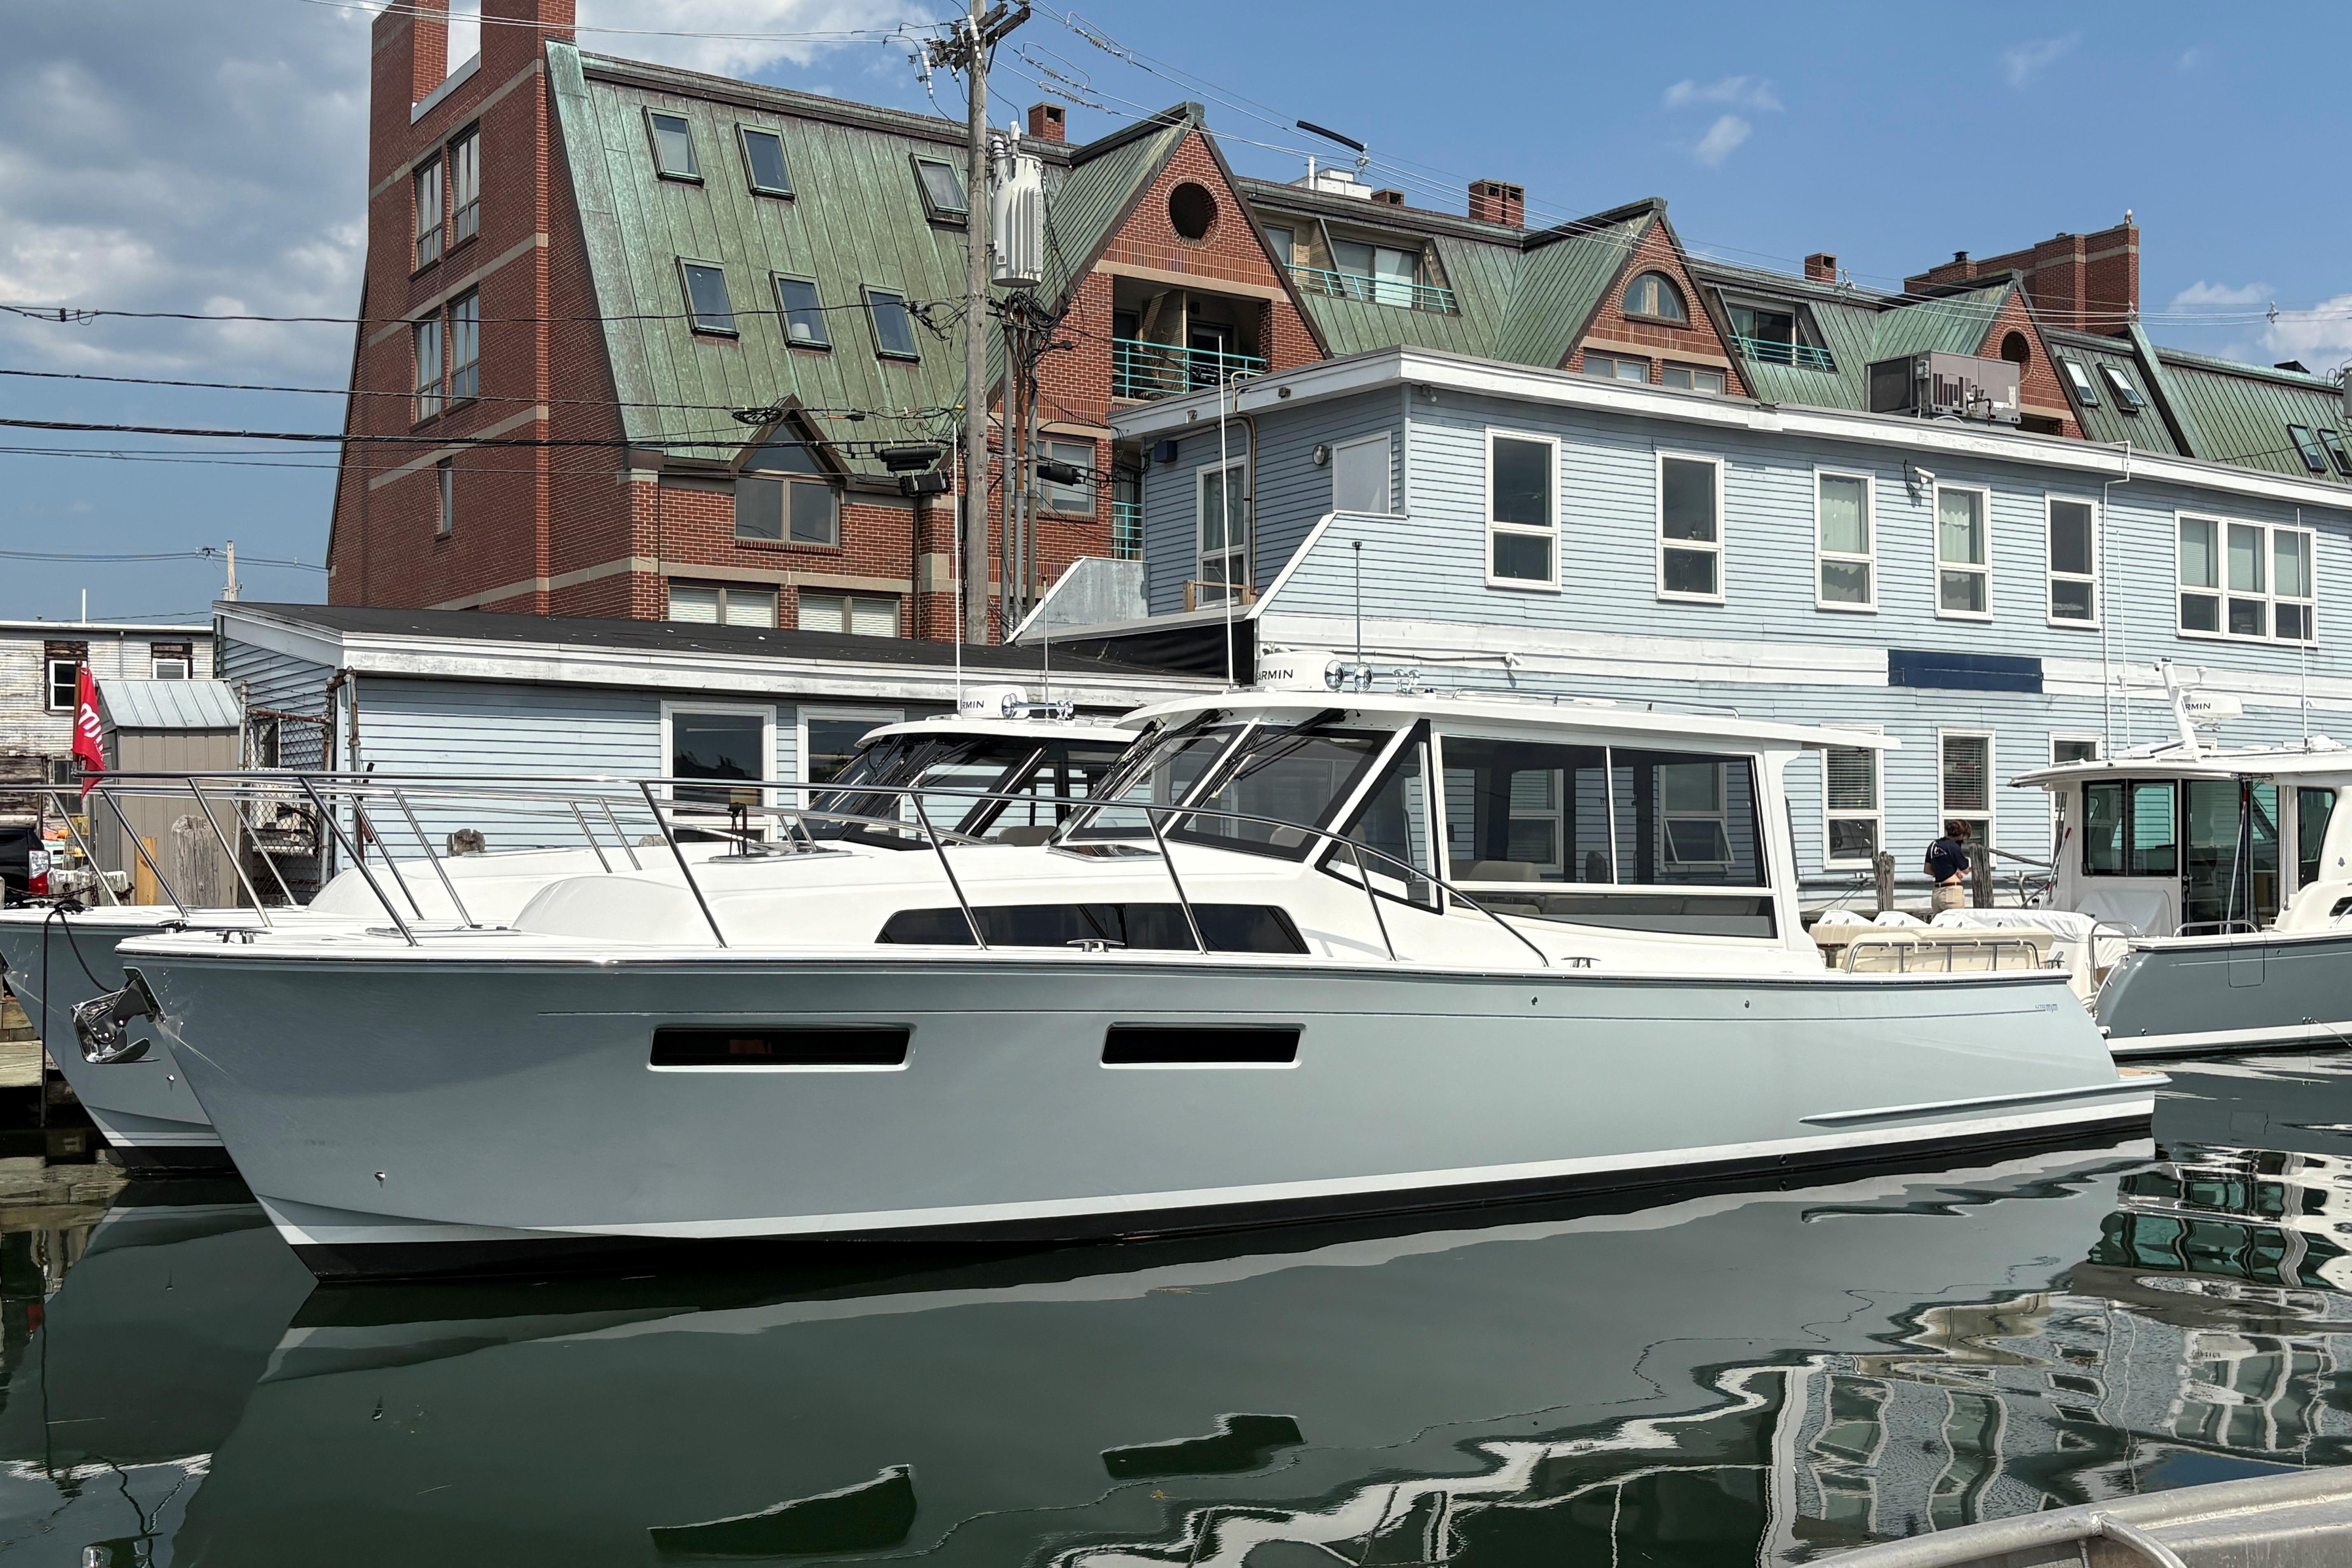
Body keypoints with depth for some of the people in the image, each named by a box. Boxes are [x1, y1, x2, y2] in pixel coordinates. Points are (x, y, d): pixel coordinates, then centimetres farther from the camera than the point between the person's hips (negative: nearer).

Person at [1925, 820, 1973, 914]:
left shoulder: (1934, 845, 11)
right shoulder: (1954, 847, -11)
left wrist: (1941, 874, 11)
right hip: (1952, 891, -7)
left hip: (1937, 892, 7)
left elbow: (1927, 870, 16)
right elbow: (1966, 871, -1)